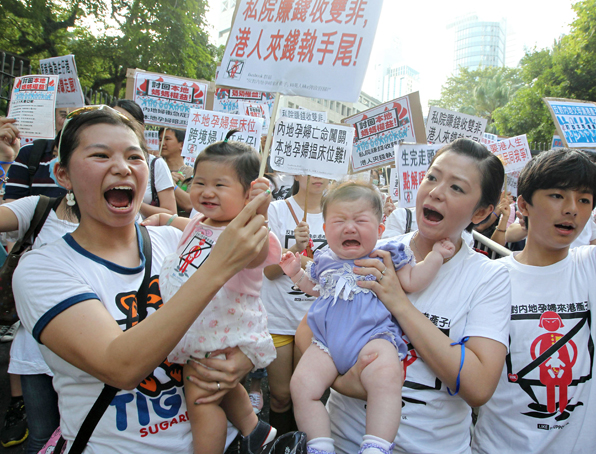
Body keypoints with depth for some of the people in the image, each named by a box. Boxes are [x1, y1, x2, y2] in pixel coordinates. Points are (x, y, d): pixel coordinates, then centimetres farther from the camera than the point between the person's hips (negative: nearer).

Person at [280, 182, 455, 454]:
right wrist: (296, 274, 21)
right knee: (301, 385, -14)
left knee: (386, 377, -34)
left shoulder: (387, 253, 7)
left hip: (373, 336, -4)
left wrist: (436, 255, 3)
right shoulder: (324, 260, 18)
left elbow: (412, 282, 7)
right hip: (327, 341, 4)